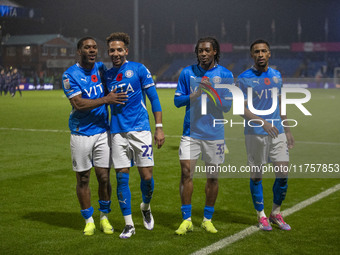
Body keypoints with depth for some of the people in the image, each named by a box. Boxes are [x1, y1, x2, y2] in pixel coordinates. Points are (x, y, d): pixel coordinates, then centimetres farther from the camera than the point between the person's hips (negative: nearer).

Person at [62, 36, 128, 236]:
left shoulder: (101, 68, 7)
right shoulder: (70, 75, -7)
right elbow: (78, 104, -18)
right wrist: (105, 99, -22)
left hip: (103, 131, 3)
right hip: (81, 134, -3)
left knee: (104, 177, 2)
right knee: (83, 179, 4)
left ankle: (104, 217, 20)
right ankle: (89, 221, 18)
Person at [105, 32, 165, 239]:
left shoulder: (139, 69, -1)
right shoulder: (107, 75, 10)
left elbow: (154, 98, 0)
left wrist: (159, 127, -5)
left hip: (140, 130, -3)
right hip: (118, 132, 3)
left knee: (147, 176, -2)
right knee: (122, 177, 0)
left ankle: (146, 207, 29)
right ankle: (129, 224, 10)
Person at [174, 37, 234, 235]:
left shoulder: (225, 75, 1)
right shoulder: (187, 73, 5)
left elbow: (227, 106, -1)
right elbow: (178, 100, 5)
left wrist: (211, 91, -16)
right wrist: (195, 94, -13)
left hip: (214, 133, 0)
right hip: (191, 132, 0)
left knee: (213, 177, 5)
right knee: (186, 172, -8)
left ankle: (208, 219, 20)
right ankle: (187, 220, 2)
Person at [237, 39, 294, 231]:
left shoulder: (277, 76, 11)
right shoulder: (244, 78, -5)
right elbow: (242, 109, -11)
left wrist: (287, 130, 18)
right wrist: (262, 122, -24)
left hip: (278, 132, 4)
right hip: (255, 134, -4)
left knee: (283, 174, 0)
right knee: (256, 175, 3)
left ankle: (276, 214, 18)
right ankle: (261, 216, 18)